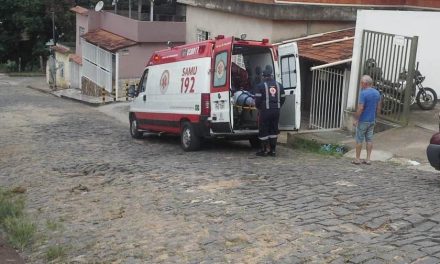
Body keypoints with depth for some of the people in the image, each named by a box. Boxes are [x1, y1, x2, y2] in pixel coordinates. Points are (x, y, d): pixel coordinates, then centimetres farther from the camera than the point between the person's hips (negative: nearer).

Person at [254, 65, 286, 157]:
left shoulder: (260, 86, -6)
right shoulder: (279, 85, 10)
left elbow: (257, 100, -9)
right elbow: (283, 98, 12)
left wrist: (259, 108, 9)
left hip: (265, 111, -5)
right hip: (276, 111, 5)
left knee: (263, 130, 4)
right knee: (274, 130, 12)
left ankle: (264, 150, 5)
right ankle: (272, 150, 13)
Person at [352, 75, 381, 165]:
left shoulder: (363, 93, -17)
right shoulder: (377, 93, 6)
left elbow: (360, 108, -21)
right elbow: (378, 108, 11)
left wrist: (355, 119, -14)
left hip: (363, 120, -7)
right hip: (372, 120, 7)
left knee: (359, 140, 2)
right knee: (369, 139, 10)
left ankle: (357, 159, 7)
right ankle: (368, 159, 12)